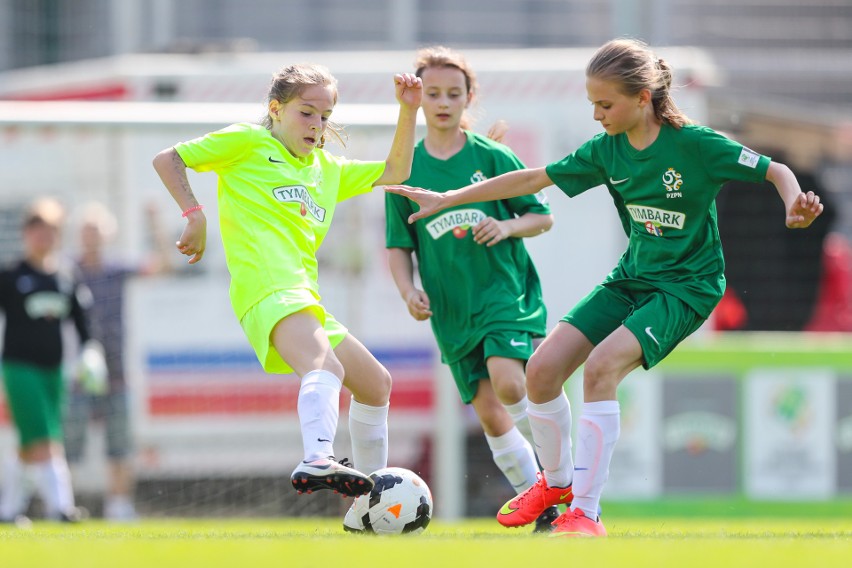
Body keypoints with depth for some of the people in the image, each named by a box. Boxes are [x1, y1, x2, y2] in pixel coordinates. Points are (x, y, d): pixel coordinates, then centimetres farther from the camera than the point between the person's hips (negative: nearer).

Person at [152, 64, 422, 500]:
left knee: (376, 384, 16)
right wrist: (194, 214, -4)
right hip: (269, 288, -9)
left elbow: (395, 172, 34)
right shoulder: (247, 143, 11)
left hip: (305, 296, 9)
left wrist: (408, 110, 23)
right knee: (327, 368, -34)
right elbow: (167, 160, 9)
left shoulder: (327, 168, 30)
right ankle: (317, 460, -60)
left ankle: (372, 502, 28)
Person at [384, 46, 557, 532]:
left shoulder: (492, 157, -1)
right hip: (451, 311, 3)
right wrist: (409, 291, -8)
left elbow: (543, 217, 4)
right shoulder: (405, 171, 5)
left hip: (506, 291, -3)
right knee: (490, 414, 1)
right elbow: (399, 246, 10)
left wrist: (508, 227, -16)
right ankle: (542, 507, 13)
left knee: (507, 381, -26)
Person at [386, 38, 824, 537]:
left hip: (687, 285, -6)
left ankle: (585, 513, -23)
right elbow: (535, 179, 7)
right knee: (542, 369, -6)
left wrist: (794, 207, -34)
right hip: (632, 277, 6)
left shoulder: (694, 143, -17)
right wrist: (448, 199, 8)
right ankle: (557, 481, 21)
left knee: (602, 366, -28)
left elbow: (775, 171, -11)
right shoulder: (607, 150, -2)